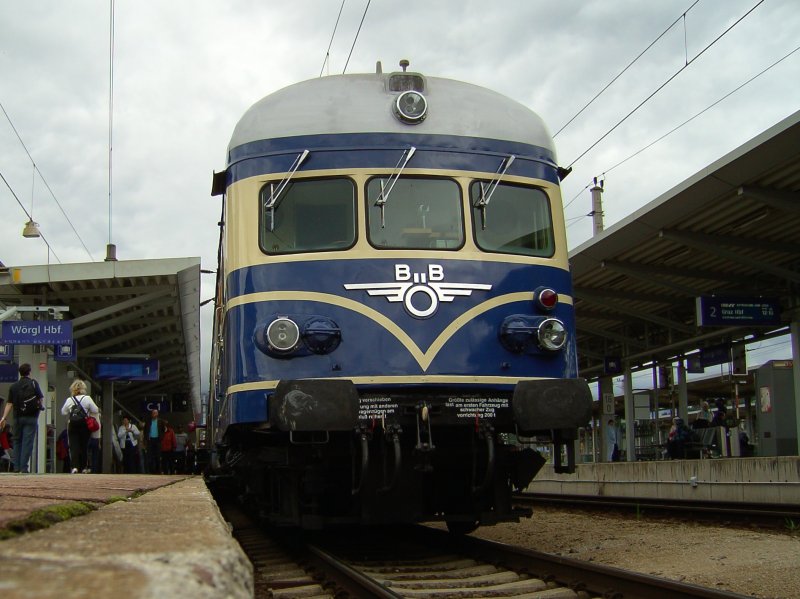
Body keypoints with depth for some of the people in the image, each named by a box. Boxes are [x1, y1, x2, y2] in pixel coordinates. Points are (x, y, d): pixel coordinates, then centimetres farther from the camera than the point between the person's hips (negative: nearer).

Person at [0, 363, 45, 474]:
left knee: (17, 441, 13)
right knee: (27, 442, -3)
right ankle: (24, 467, -9)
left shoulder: (13, 386, 4)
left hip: (18, 418, 3)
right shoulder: (33, 383, -2)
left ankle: (16, 467, 10)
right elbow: (40, 399, -2)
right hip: (31, 417, -3)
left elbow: (9, 403, -1)